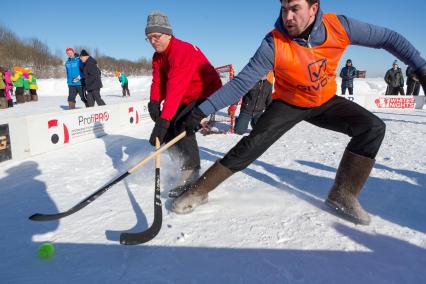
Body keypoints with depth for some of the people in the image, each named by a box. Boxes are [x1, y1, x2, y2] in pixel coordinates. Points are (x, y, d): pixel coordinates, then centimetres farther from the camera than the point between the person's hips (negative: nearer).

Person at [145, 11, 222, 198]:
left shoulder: (183, 51, -26)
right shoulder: (158, 57, 5)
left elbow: (176, 87, -37)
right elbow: (158, 82, -5)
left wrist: (164, 118, -43)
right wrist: (154, 102, -27)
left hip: (208, 93, -9)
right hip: (187, 98, 9)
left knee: (182, 125, -28)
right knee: (167, 132, 2)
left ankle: (191, 173, -15)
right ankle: (184, 165, 21)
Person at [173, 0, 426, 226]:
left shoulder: (339, 27, -21)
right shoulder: (274, 44, -28)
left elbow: (388, 38, -8)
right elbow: (241, 83, -27)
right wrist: (203, 110, -32)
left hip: (326, 102, 4)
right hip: (289, 103, -3)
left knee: (373, 128, -12)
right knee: (252, 145, -20)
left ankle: (343, 196, -4)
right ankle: (199, 191, -6)